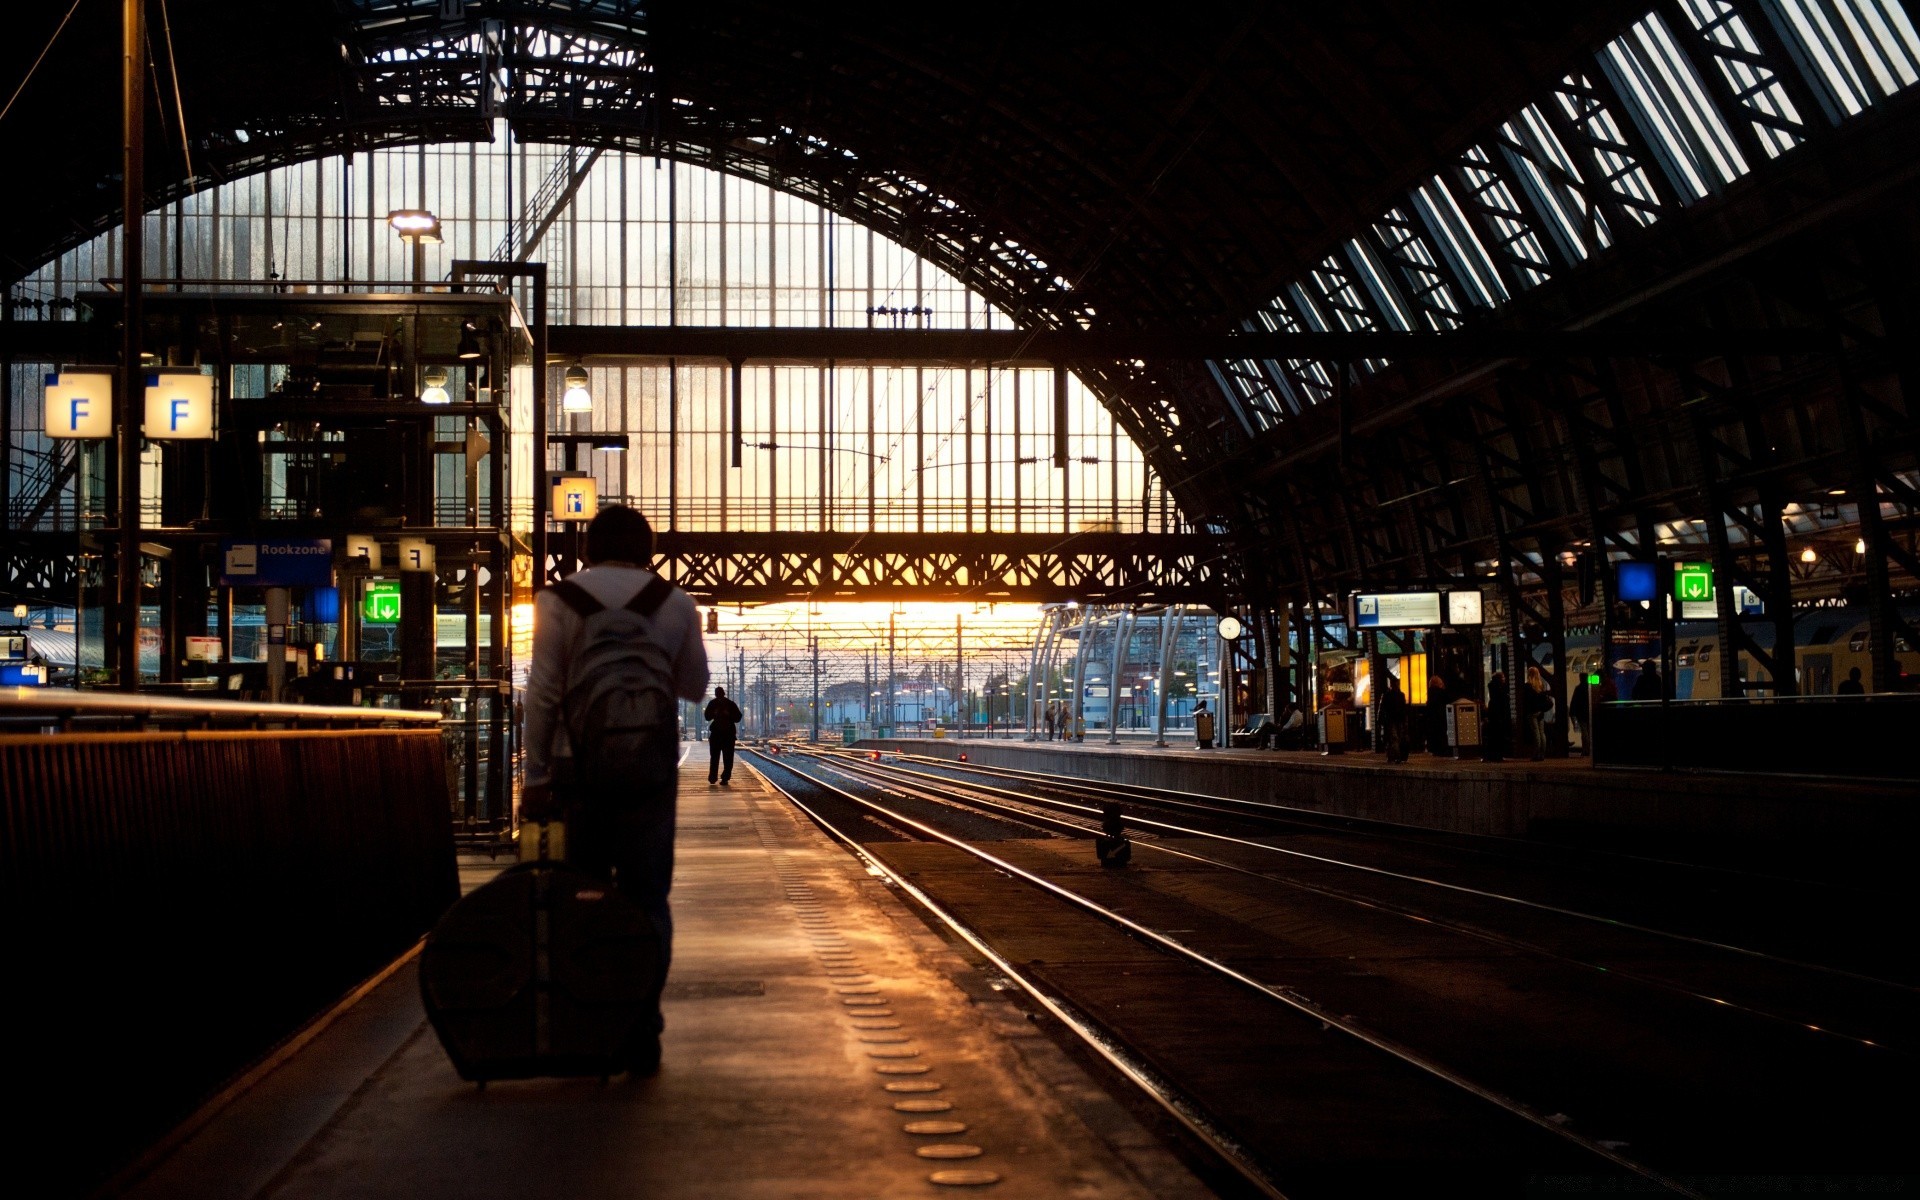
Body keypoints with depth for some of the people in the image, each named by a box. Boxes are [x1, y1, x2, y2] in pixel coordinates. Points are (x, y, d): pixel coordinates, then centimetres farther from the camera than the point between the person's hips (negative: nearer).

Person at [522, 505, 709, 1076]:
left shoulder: (559, 599, -1)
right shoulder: (675, 602, 4)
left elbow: (543, 693, -5)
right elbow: (694, 687, 13)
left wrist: (535, 777, -2)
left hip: (579, 766, 0)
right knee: (647, 899, 5)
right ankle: (641, 1033, 0)